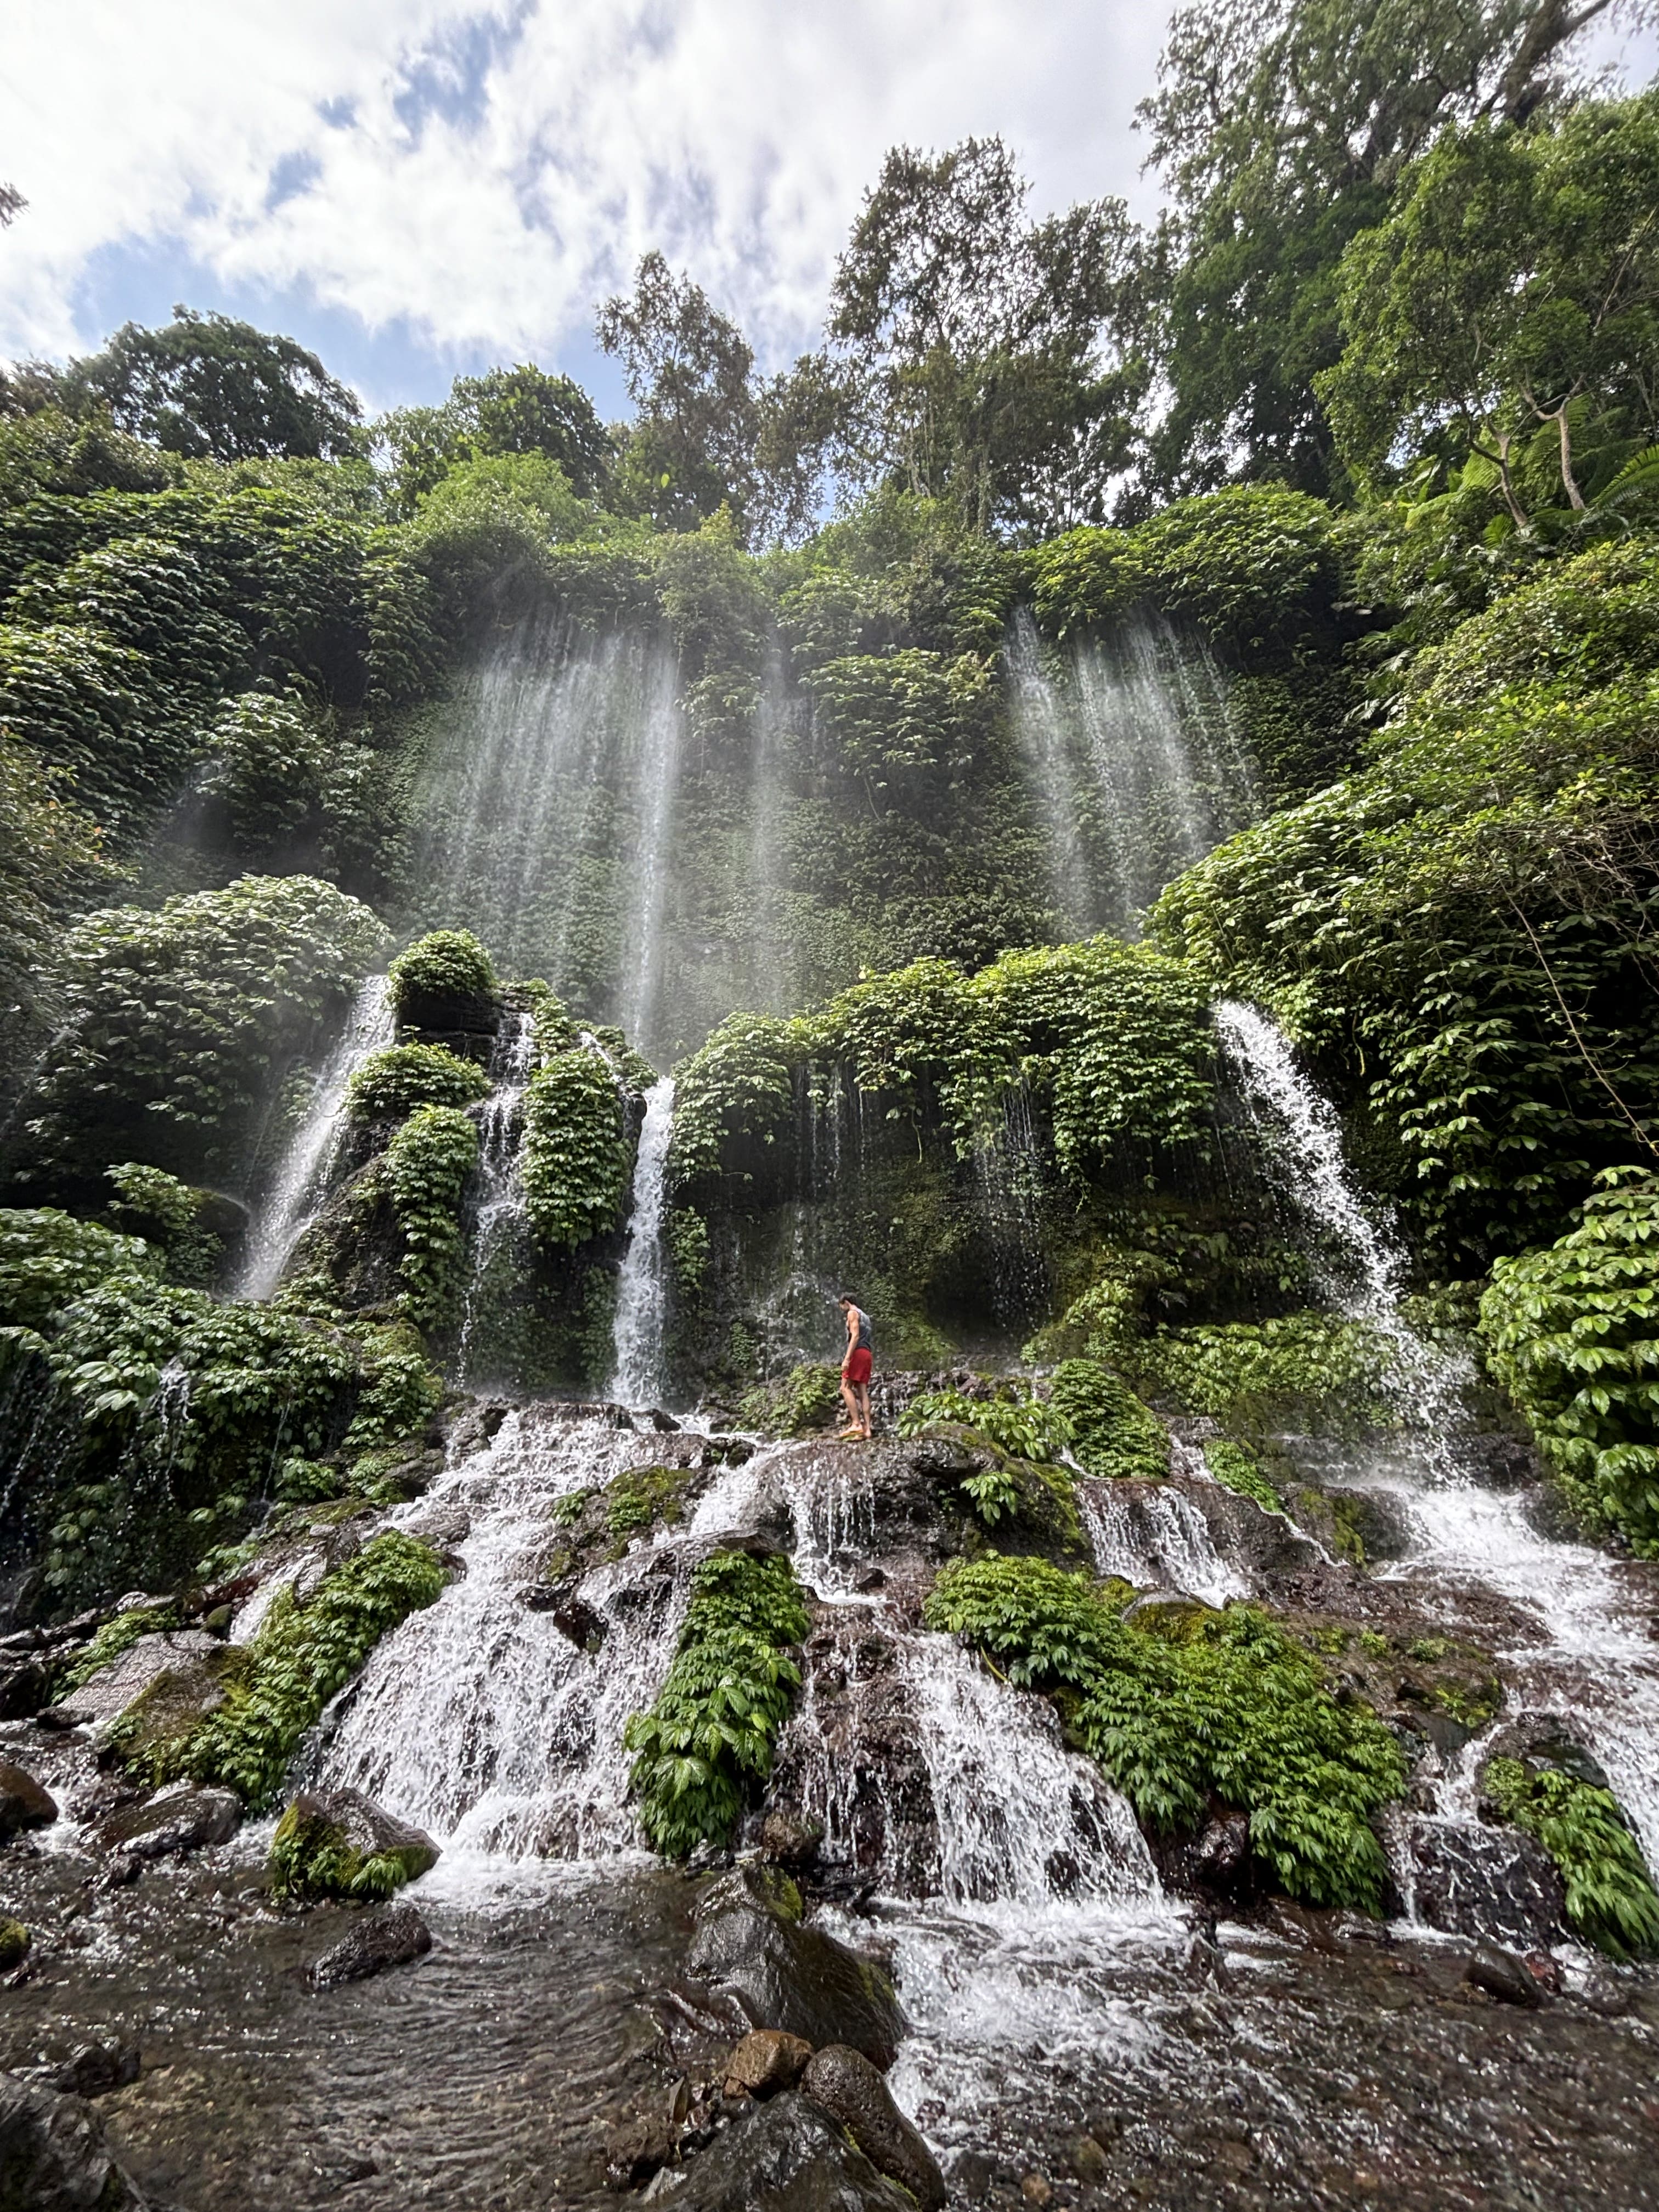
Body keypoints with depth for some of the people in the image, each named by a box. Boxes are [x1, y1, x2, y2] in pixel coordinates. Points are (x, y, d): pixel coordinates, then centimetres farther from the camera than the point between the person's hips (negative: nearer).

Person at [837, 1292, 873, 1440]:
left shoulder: (853, 1313, -1)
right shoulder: (864, 1316, 26)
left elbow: (855, 1336, -14)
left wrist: (847, 1358, -20)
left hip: (858, 1353, -9)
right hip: (867, 1354, 9)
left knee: (846, 1388, -10)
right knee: (862, 1392, 2)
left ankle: (856, 1424, -19)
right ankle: (866, 1429, -6)